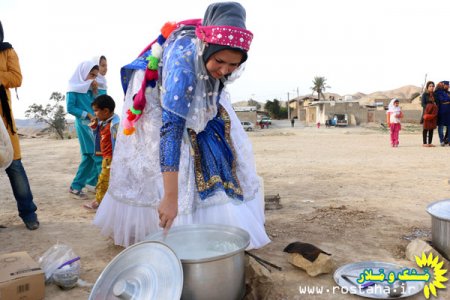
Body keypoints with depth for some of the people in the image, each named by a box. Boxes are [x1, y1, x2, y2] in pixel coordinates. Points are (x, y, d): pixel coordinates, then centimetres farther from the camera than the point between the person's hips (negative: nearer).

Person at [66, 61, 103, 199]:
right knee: (98, 156, -8)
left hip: (94, 125, 8)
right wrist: (88, 115, -14)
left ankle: (76, 186, 18)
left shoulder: (89, 89, 16)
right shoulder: (74, 88, -3)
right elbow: (70, 108, -10)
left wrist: (95, 91, 3)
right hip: (84, 125, -8)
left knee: (89, 157, 9)